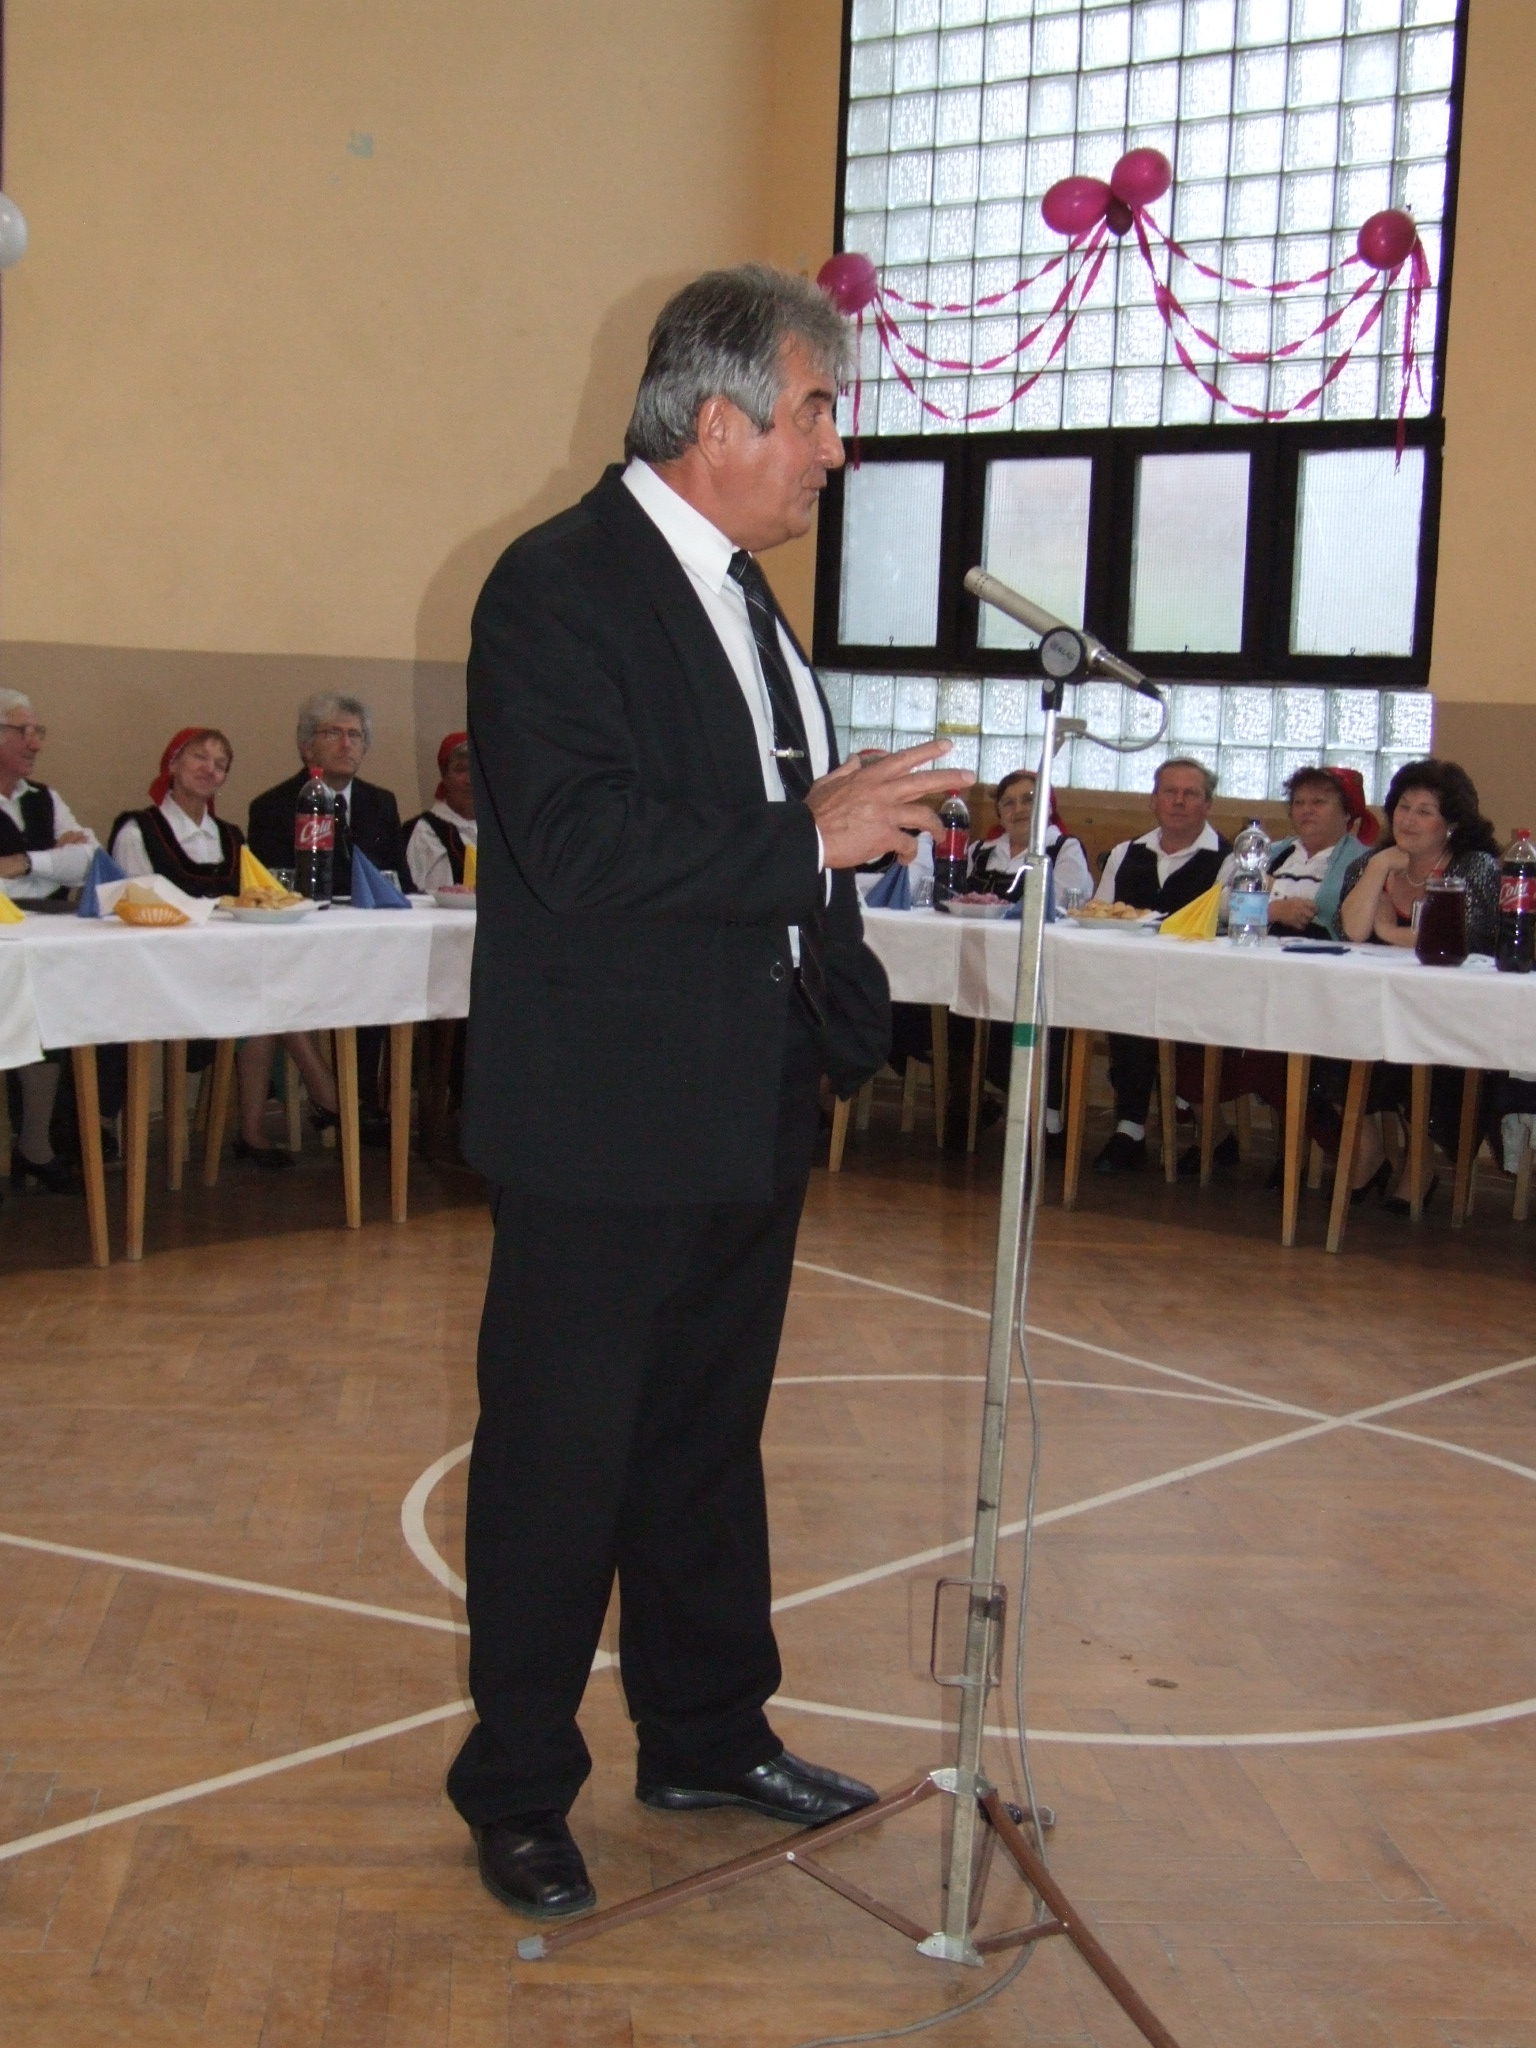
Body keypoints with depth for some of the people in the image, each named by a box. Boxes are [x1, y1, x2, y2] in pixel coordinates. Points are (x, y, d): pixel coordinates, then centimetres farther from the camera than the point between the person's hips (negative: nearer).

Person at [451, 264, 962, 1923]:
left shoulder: (741, 593, 14)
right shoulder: (559, 587, -15)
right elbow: (580, 844, -26)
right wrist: (810, 836, -23)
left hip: (747, 1116, 9)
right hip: (606, 1130, -9)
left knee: (709, 1444, 20)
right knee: (560, 1468, 4)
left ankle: (706, 1737, 36)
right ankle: (516, 1790, 21)